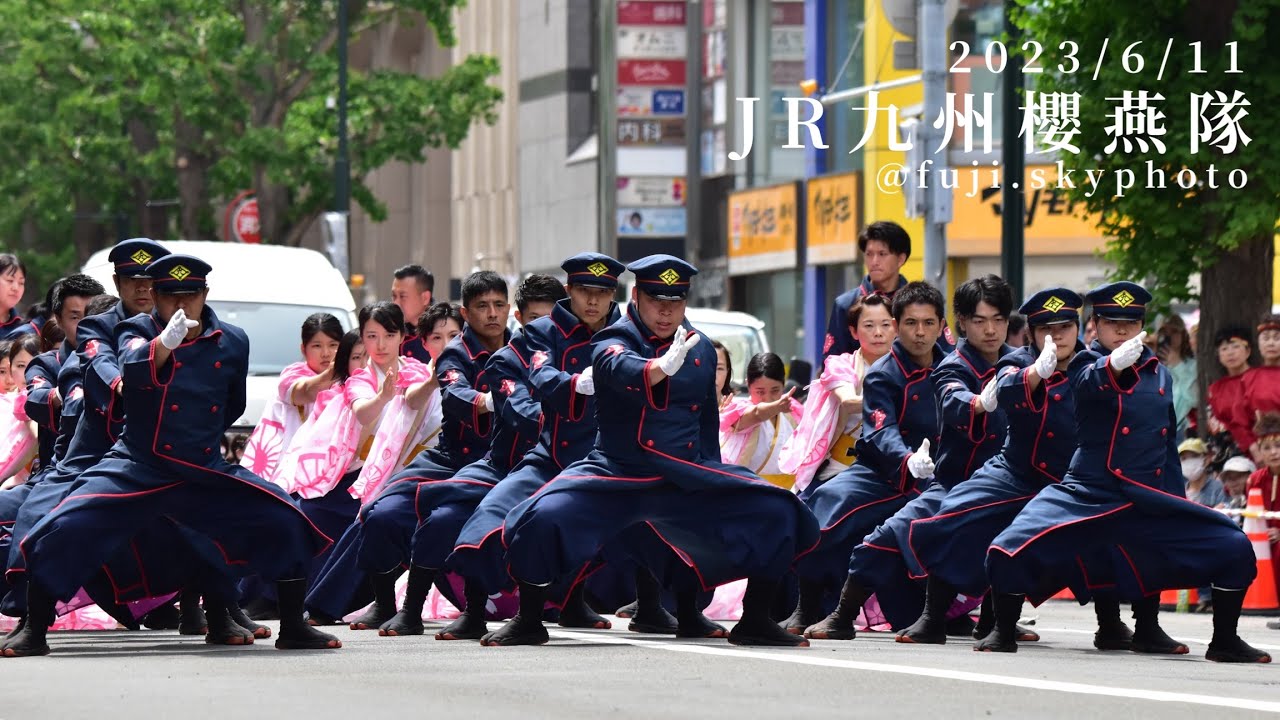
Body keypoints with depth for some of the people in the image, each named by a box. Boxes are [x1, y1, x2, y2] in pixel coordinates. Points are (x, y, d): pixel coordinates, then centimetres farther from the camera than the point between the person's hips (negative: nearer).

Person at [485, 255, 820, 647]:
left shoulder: (701, 348, 11)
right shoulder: (614, 342, -7)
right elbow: (623, 371, -34)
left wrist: (711, 478, 23)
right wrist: (664, 367, -54)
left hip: (686, 478, 4)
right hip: (614, 473, -4)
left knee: (777, 513, -10)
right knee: (544, 518, -29)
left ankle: (756, 622, 4)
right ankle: (528, 622, -6)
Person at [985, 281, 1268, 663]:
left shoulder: (1158, 372, 14)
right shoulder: (1088, 365, -2)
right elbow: (1090, 381, -29)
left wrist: (1177, 500, 23)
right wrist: (1115, 364, -52)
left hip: (1150, 501, 4)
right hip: (1090, 498, -4)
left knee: (1234, 549, -6)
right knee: (1012, 553, -22)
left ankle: (1224, 642, 11)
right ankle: (1003, 630, 5)